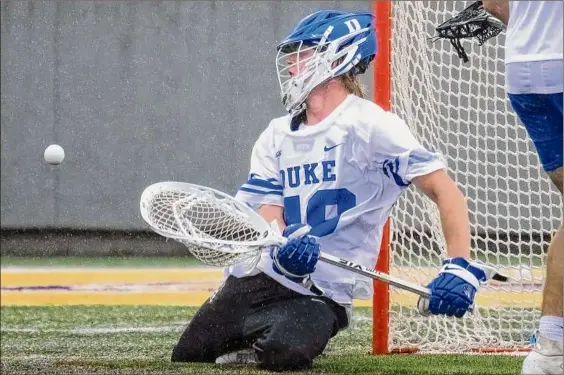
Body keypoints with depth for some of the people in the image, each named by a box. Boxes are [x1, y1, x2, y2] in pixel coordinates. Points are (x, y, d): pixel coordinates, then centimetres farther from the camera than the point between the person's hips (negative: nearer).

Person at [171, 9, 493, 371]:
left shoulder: (369, 125, -9)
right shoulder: (276, 135, 12)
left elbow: (446, 191, -15)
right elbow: (267, 215, 1)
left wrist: (460, 269, -28)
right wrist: (283, 246, -24)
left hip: (322, 294, -6)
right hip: (256, 277, 6)